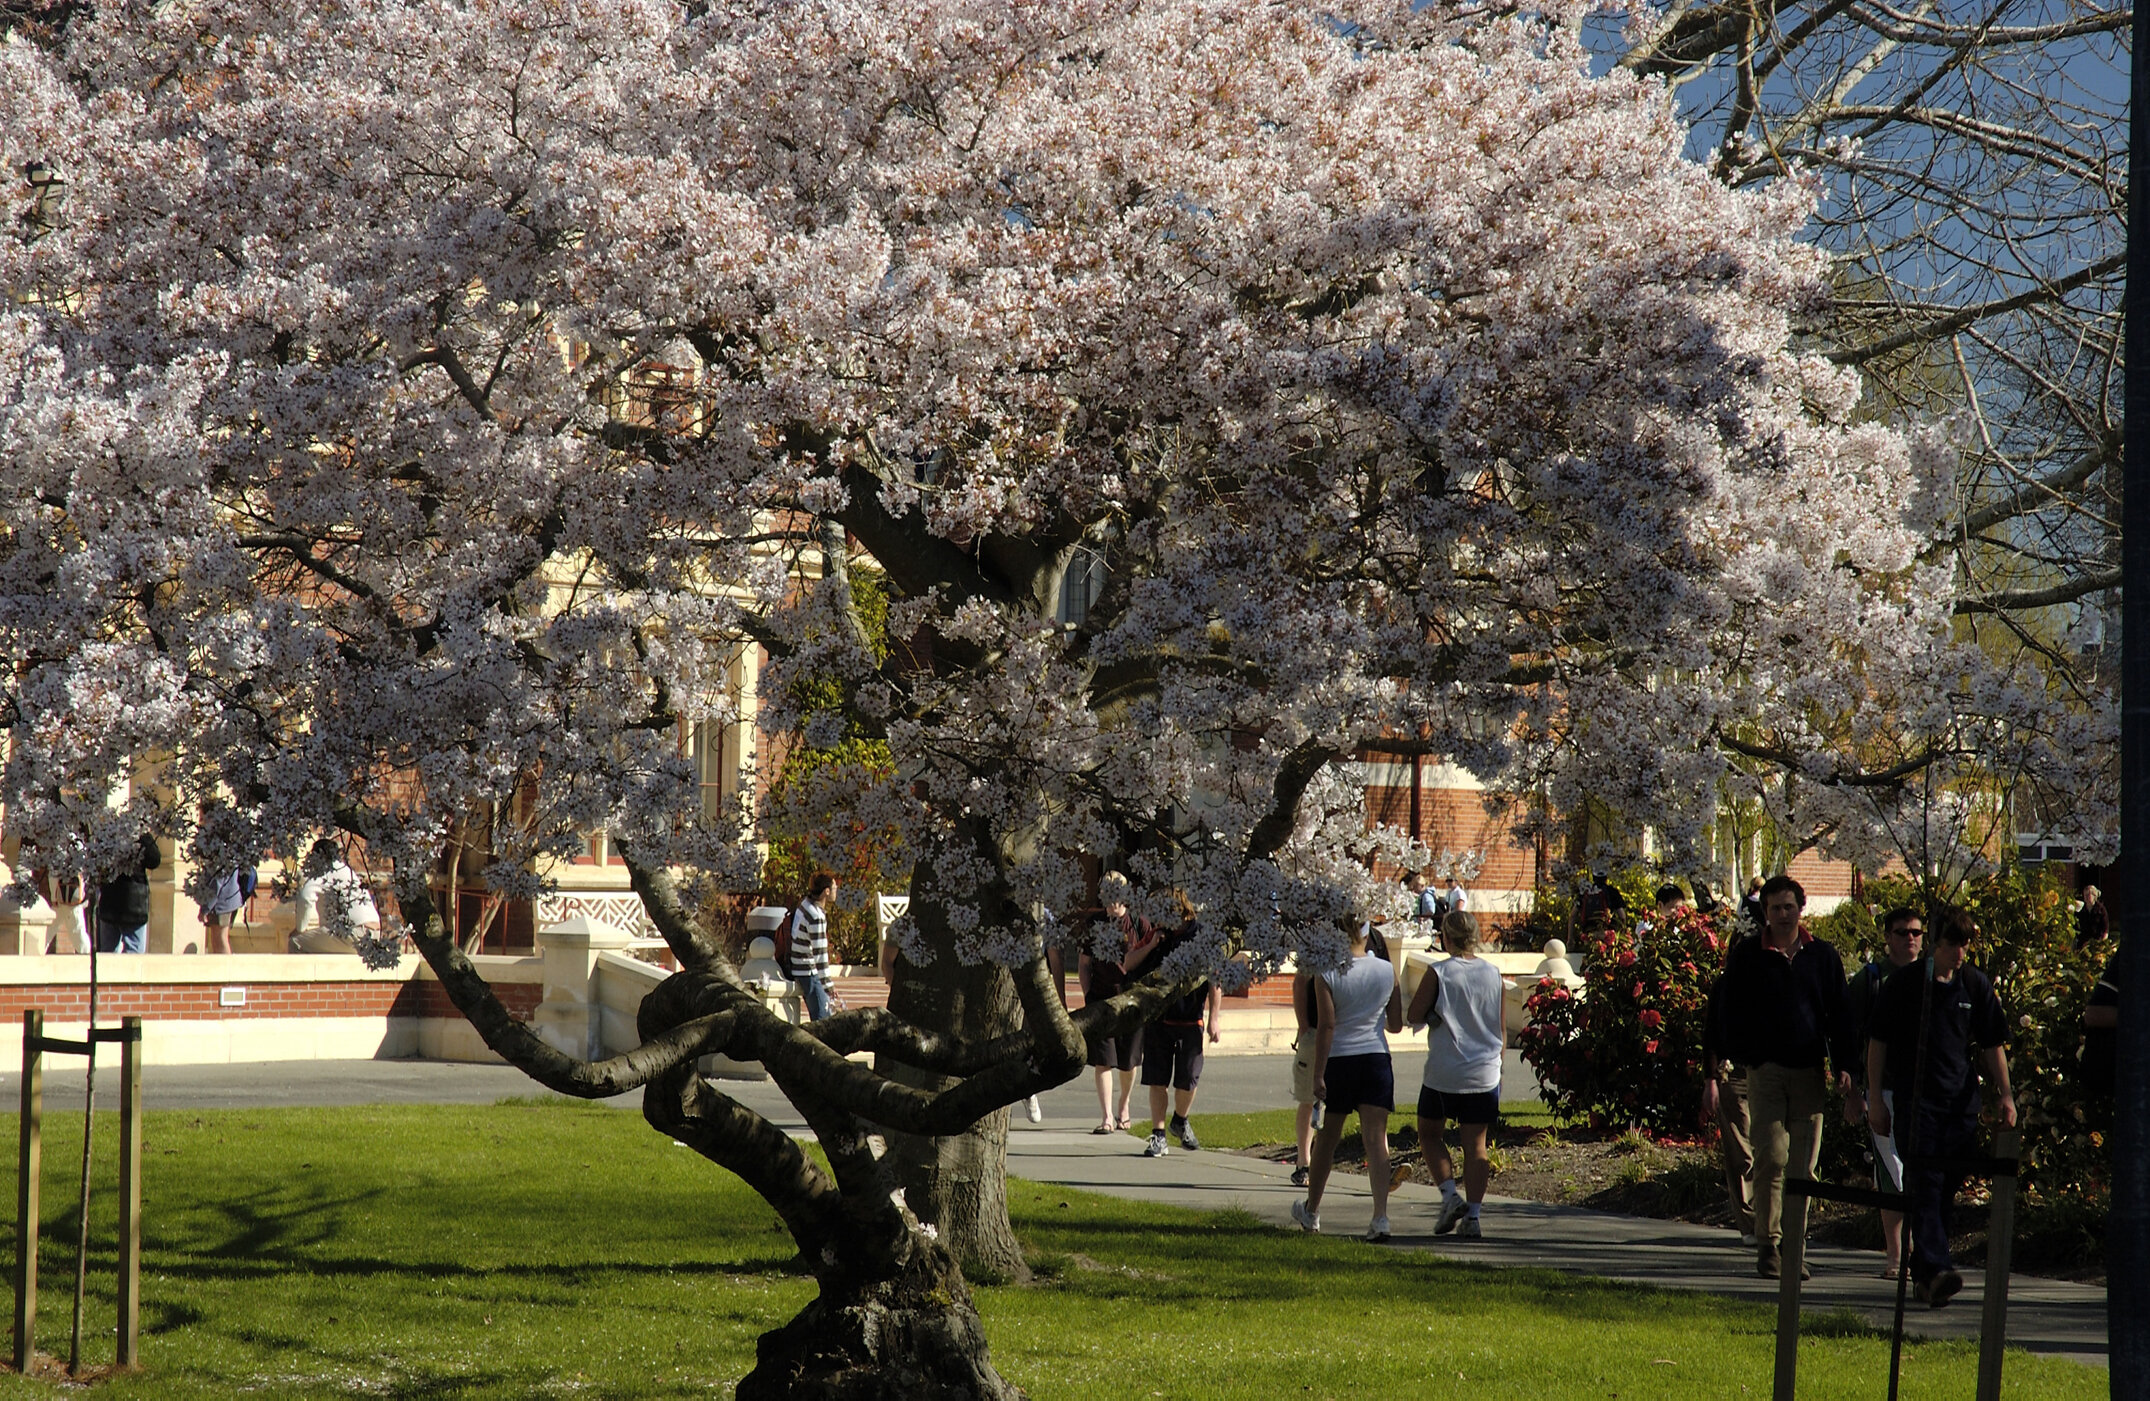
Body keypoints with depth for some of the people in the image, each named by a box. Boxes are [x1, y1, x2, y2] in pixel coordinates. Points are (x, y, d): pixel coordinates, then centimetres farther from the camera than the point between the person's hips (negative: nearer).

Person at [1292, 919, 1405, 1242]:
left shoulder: (1327, 975, -8)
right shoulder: (1387, 971, 1)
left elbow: (1326, 1027, -12)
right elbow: (1396, 1024, 7)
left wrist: (1318, 1075, -9)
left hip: (1339, 1059, -1)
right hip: (1377, 1058, 1)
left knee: (1327, 1139, 13)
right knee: (1376, 1138, -3)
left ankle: (1311, 1211, 29)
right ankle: (1380, 1216, -17)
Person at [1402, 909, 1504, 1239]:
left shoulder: (1438, 974, -11)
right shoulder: (1493, 974, 2)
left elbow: (1413, 1016, -6)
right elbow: (1502, 1030, 9)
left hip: (1444, 1075, -3)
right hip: (1484, 1075, 3)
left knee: (1430, 1134, 16)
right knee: (1475, 1144, 7)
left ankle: (1450, 1195, -1)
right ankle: (1472, 1215, 1)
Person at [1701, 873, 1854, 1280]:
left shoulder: (1822, 956, 11)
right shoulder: (1747, 956, 5)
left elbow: (1838, 1014, 13)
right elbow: (1727, 1014, 6)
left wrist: (1843, 1066, 3)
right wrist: (1714, 1073, 0)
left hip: (1810, 1072, 2)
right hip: (1765, 1069, -2)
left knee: (1803, 1166, 2)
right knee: (1772, 1158, -10)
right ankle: (1768, 1244, -5)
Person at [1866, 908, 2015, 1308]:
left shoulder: (1976, 986, 8)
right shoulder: (1904, 983, 1)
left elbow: (1992, 1044, 13)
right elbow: (1878, 1041, 5)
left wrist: (2005, 1094, 3)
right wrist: (1876, 1098, 1)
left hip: (1961, 1099, 4)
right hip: (1915, 1098, -3)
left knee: (1948, 1187, 6)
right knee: (1924, 1184, -14)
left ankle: (1923, 1273, 18)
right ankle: (1934, 1271, -26)